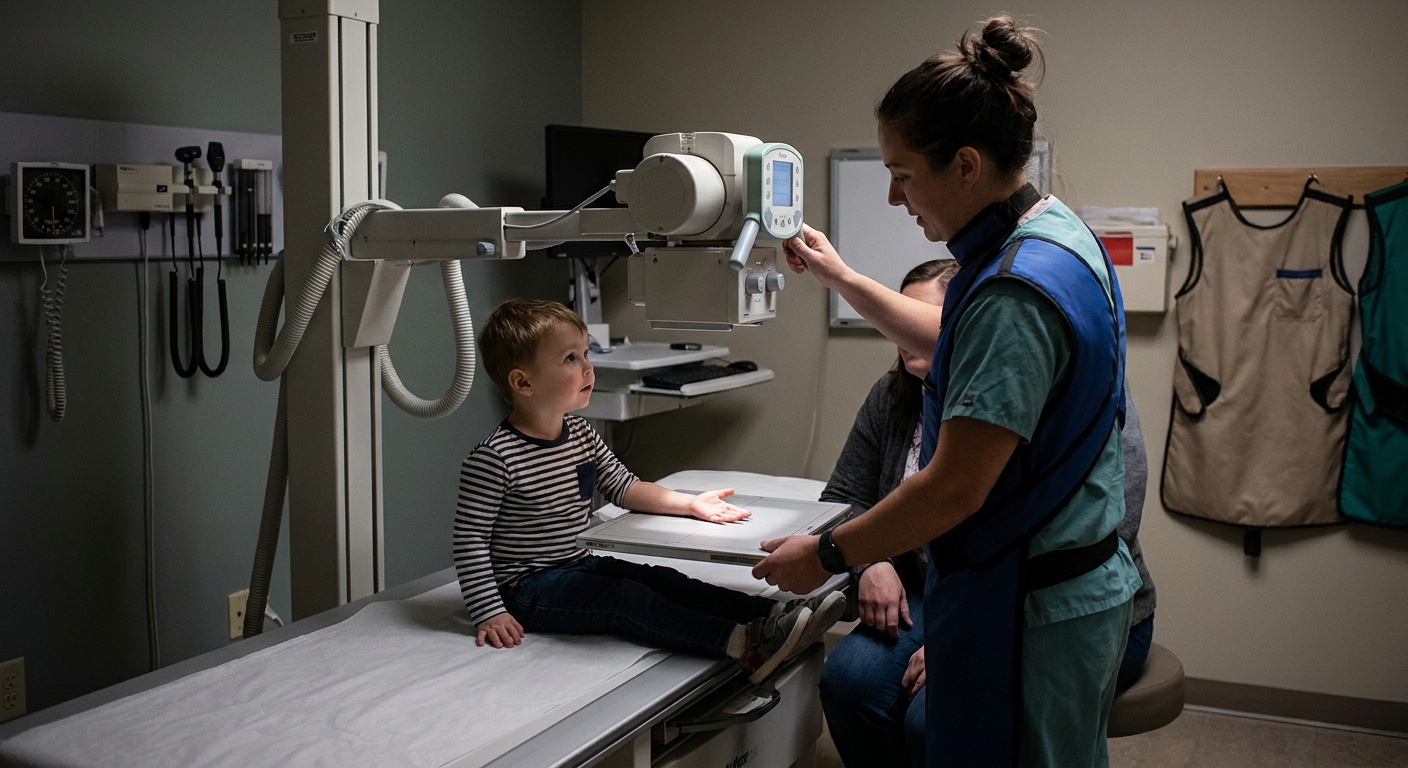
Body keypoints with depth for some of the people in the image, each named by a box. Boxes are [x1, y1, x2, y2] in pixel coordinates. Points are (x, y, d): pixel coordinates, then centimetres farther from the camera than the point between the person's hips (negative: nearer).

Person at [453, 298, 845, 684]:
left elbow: (624, 488, 13)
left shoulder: (581, 433, 4)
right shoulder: (494, 458, -21)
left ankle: (774, 614, -18)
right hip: (527, 587, -8)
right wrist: (489, 614, -22)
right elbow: (470, 539, -19)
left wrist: (690, 503, 3)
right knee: (627, 599, -24)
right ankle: (745, 644, -38)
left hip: (577, 566, 8)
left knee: (662, 580, -8)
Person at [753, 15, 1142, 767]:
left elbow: (955, 490, -26)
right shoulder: (1053, 229, 5)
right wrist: (842, 279, 25)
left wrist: (826, 555, -14)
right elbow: (955, 340, 23)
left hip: (1028, 615, -10)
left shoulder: (1018, 291, -27)